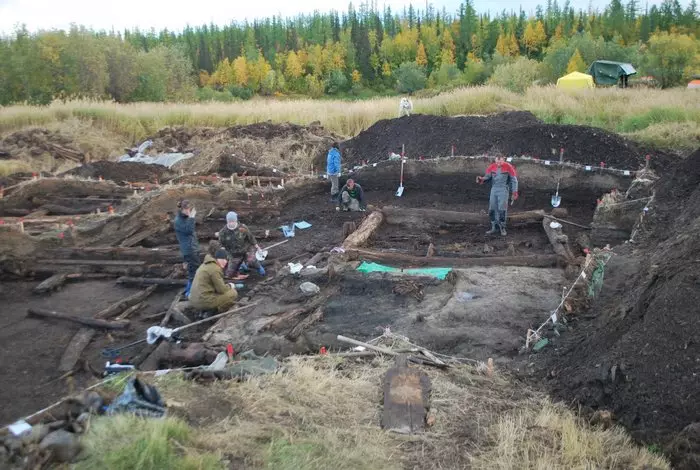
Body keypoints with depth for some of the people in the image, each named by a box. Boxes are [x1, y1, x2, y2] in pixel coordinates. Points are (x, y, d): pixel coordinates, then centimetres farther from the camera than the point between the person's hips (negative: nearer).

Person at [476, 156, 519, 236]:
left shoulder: (508, 167, -8)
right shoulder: (492, 167, 1)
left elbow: (514, 180, -3)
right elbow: (487, 176, 2)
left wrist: (515, 192, -5)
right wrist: (481, 179, -21)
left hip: (503, 190, -4)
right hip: (494, 189, 4)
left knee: (502, 209, -8)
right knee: (492, 209, 4)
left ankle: (502, 228, 5)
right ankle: (494, 228, 15)